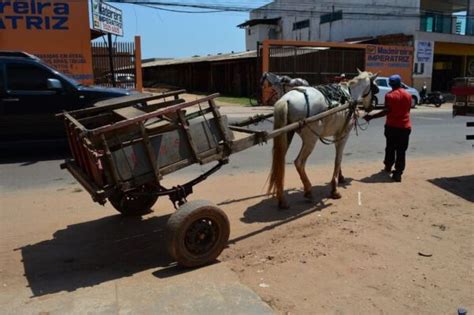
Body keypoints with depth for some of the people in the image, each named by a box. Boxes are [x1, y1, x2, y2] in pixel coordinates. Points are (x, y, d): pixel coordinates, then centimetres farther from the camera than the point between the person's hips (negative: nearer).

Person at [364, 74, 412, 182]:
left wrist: (371, 116, -16)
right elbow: (407, 110, 12)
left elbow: (387, 111, -17)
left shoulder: (389, 95, -8)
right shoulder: (408, 95, 6)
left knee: (390, 148, 16)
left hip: (392, 126, -2)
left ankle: (388, 166, 31)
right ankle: (398, 172, -2)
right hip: (405, 126, 2)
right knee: (401, 151, 3)